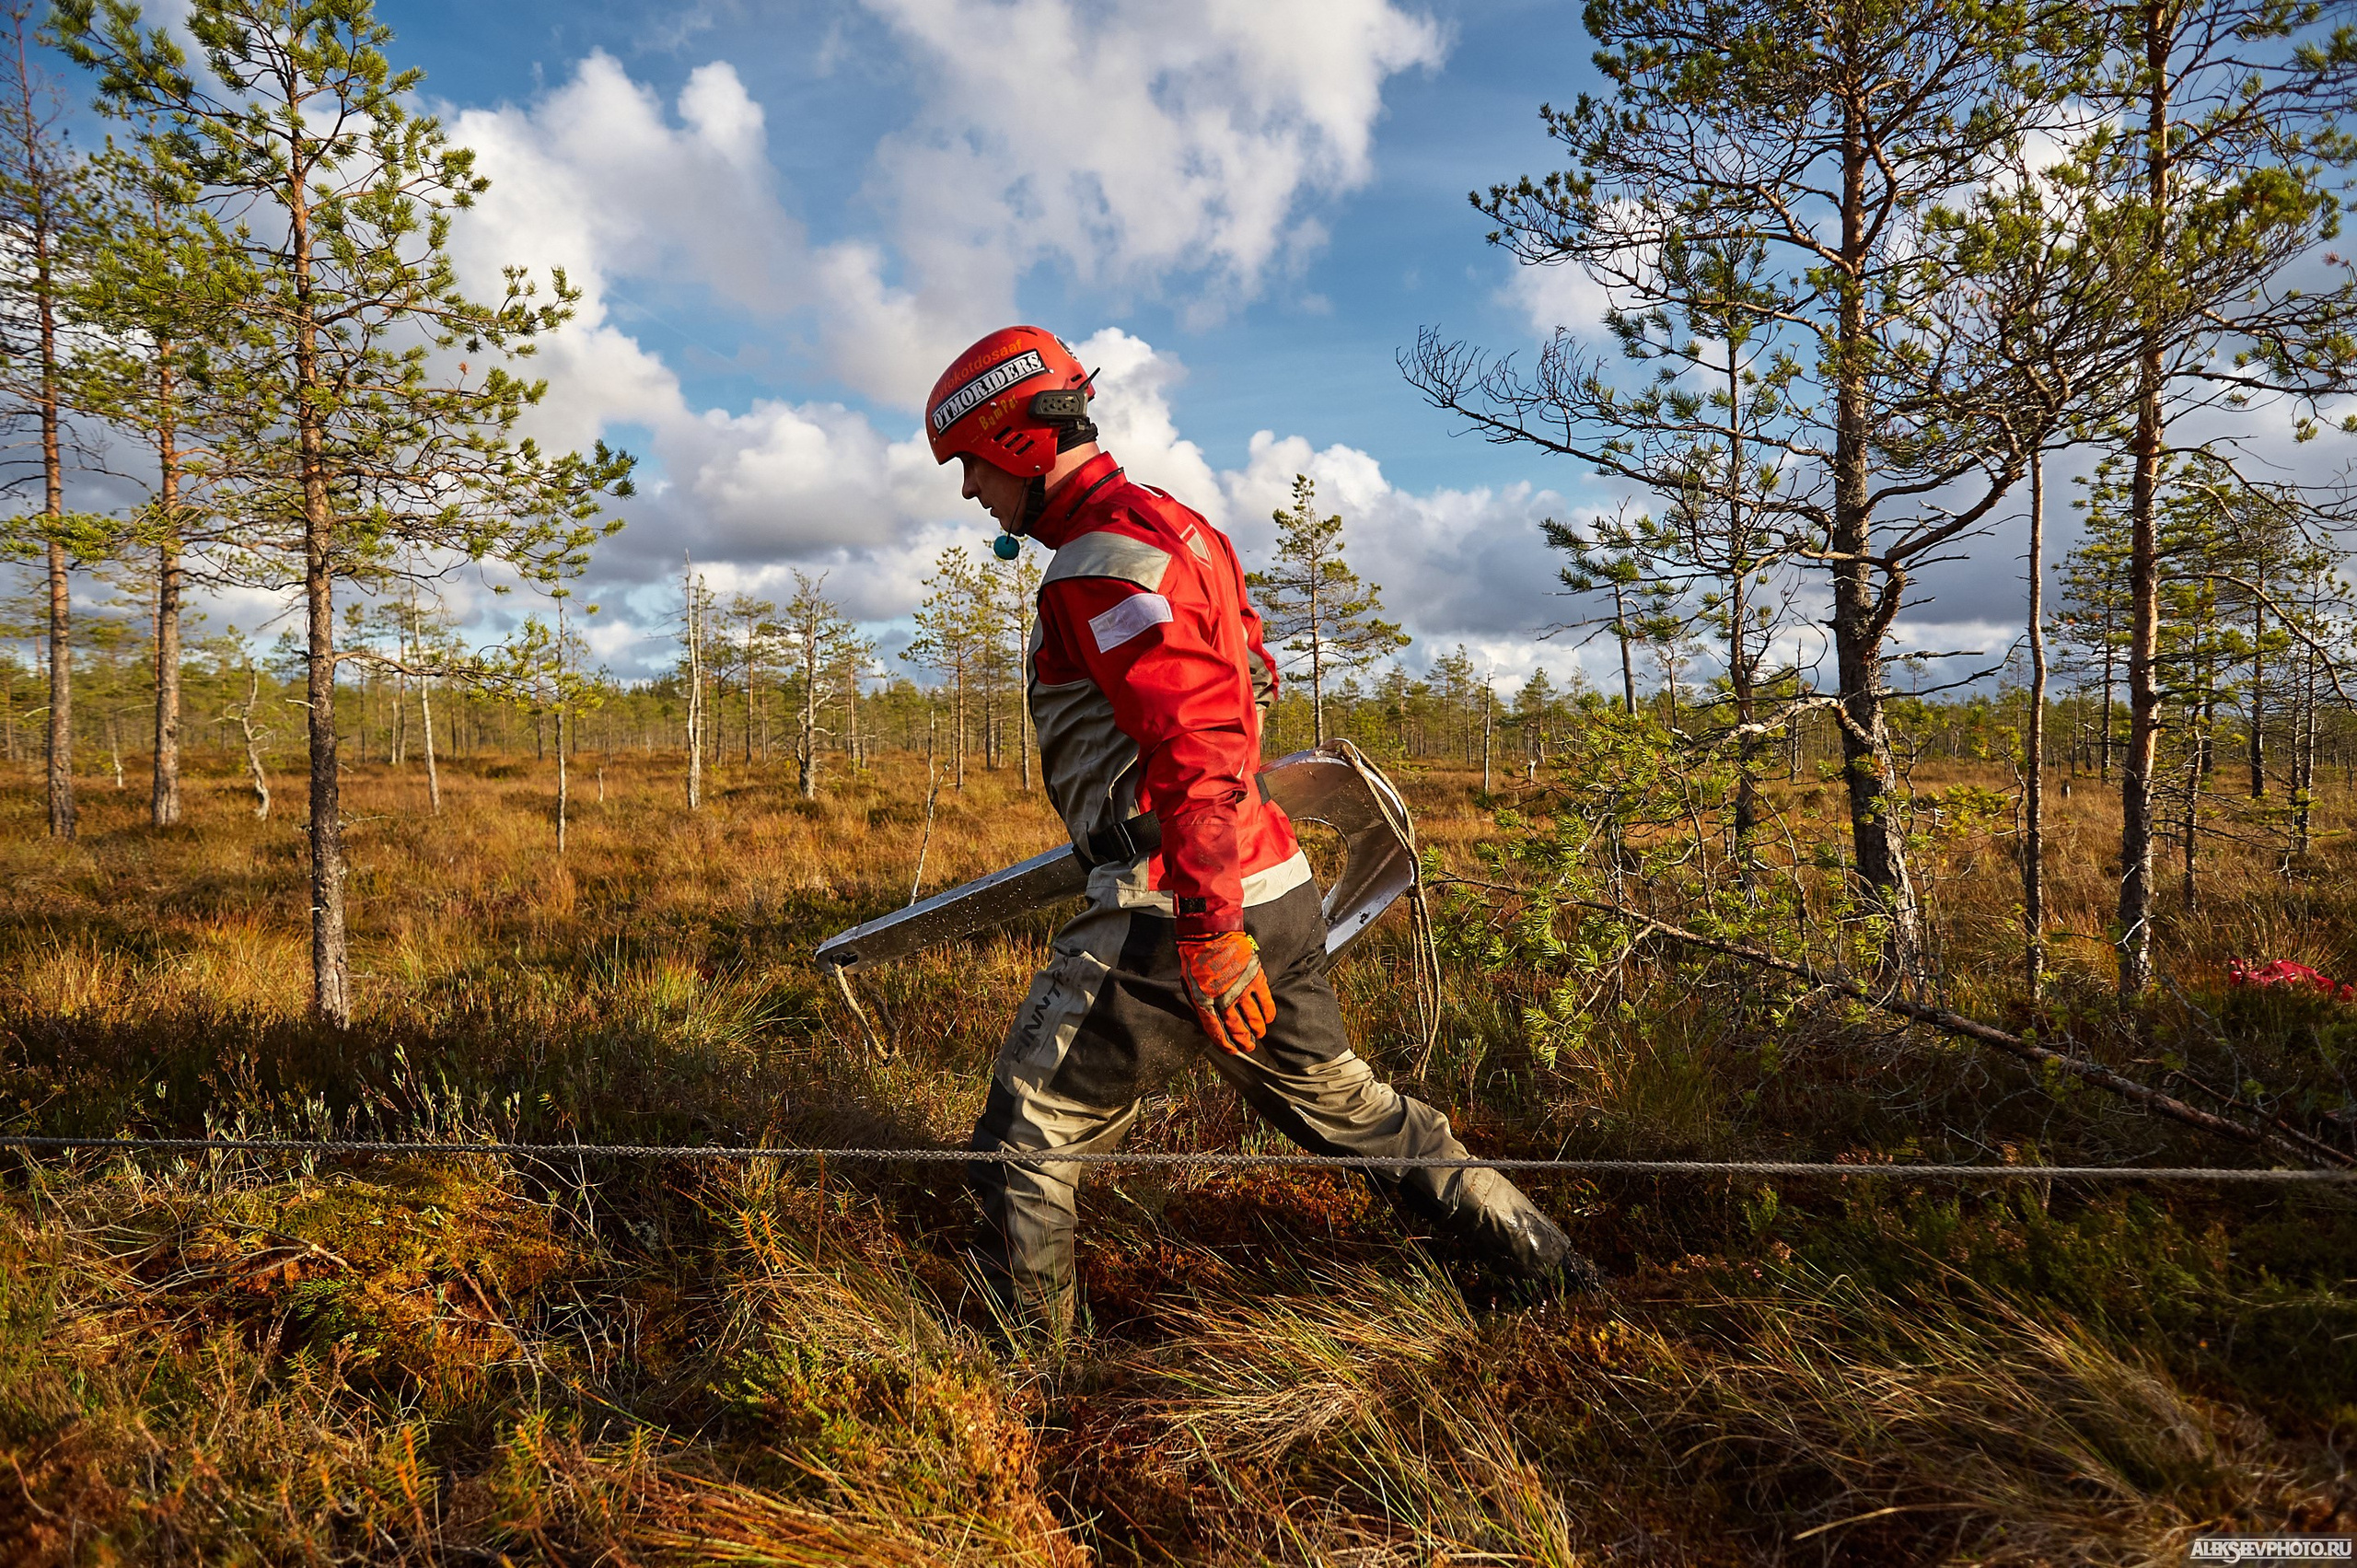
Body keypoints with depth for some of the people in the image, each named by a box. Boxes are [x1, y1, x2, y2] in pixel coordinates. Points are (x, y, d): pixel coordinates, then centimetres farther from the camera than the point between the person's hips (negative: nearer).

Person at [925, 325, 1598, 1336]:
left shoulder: (1102, 564, -15)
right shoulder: (1170, 521, 16)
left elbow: (1197, 750, -25)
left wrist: (1207, 934, -25)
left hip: (1182, 911, -10)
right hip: (1281, 889, 10)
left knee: (1027, 1141, 2)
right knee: (1342, 1104, 23)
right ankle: (1549, 1262, 33)